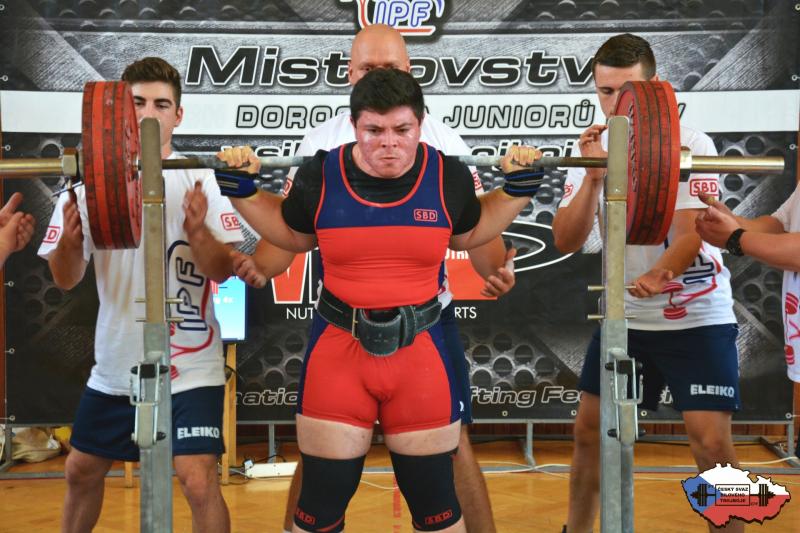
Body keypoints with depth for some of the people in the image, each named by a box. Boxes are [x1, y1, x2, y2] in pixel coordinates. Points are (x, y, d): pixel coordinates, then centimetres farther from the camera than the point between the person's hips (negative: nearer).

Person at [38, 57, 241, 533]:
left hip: (189, 367, -4)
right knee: (81, 472, 17)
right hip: (115, 365, 4)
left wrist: (197, 230, -31)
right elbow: (66, 280, -1)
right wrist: (71, 241, -22)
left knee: (199, 483, -12)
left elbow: (224, 271, -13)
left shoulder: (201, 180, -7)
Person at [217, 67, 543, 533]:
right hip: (337, 347, 0)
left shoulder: (448, 177, -5)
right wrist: (242, 191, 1)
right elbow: (293, 236, 12)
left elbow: (469, 235, 13)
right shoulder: (320, 176, -7)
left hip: (420, 349, 0)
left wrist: (518, 189, 3)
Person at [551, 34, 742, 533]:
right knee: (589, 432, 11)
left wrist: (657, 276, -43)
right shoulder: (594, 149, 1)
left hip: (696, 319, -4)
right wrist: (592, 177, -20)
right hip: (622, 319, 5)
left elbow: (690, 235, -23)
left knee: (712, 444, -12)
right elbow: (566, 241, -6)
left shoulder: (690, 144, -13)